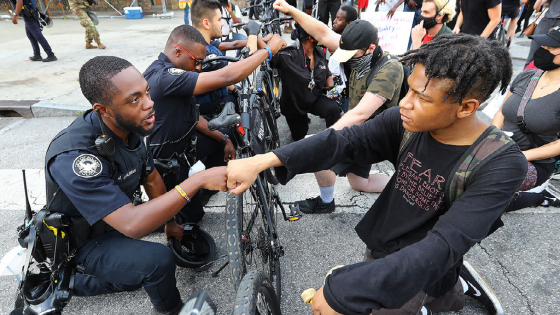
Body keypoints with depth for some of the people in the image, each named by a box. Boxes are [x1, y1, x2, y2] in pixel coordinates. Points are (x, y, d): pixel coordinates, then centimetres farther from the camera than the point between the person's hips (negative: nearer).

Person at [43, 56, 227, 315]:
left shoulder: (129, 127, -12)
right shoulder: (73, 157, -35)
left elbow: (151, 178, 3)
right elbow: (133, 225, -41)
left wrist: (168, 221, 12)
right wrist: (199, 180, -42)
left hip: (117, 218, 8)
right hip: (83, 242, -8)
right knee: (158, 259, -29)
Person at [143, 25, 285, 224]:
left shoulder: (165, 71, 4)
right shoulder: (165, 77, -31)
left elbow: (191, 117, 6)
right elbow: (227, 77, -37)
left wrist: (224, 139, -1)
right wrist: (269, 49, -27)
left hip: (179, 156, 10)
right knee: (192, 215, 6)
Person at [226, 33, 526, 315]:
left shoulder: (501, 165, -29)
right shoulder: (406, 121, -17)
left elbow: (442, 248, -35)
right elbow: (345, 139, -22)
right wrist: (262, 161, -33)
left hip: (419, 274, -5)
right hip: (379, 248, 5)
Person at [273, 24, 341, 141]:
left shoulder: (320, 52, -6)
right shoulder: (289, 54, -26)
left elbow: (327, 74, 7)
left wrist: (331, 87, -10)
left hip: (315, 98, 3)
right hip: (294, 105, -2)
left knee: (333, 108, -31)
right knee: (300, 138, 16)